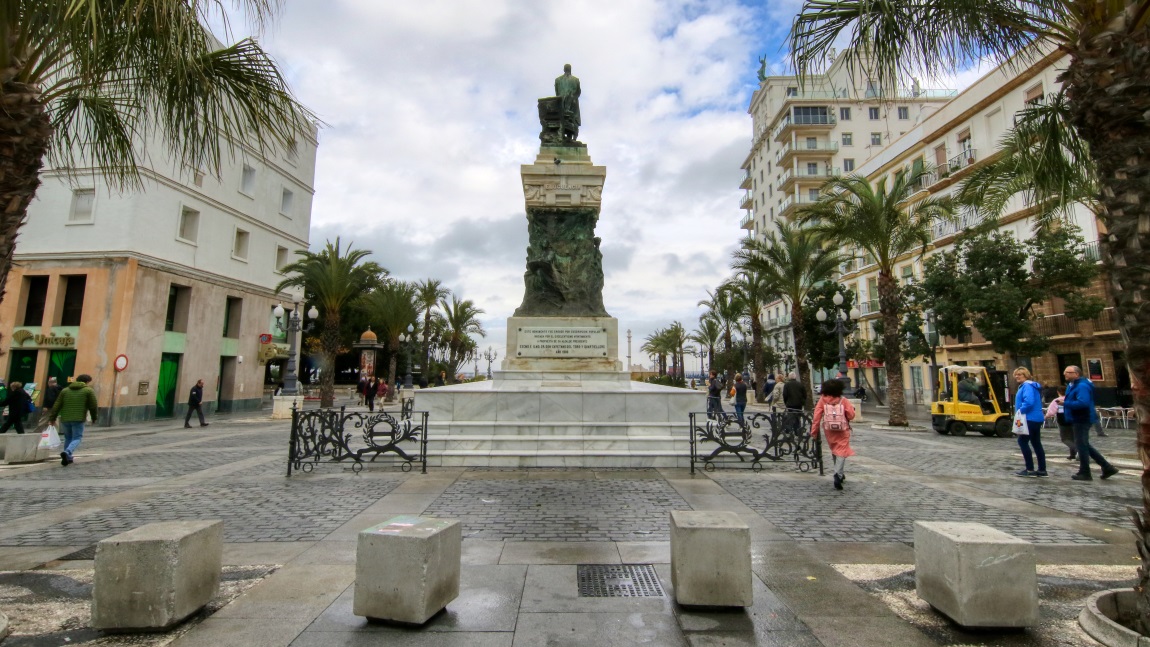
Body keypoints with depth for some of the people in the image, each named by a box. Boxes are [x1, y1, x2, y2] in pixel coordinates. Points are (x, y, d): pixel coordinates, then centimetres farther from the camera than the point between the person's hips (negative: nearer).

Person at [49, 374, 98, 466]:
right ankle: (67, 452, -23)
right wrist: (94, 418, 13)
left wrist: (52, 418, 16)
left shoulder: (65, 390, 15)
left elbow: (57, 406, 12)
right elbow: (93, 406, 0)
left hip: (65, 419, 5)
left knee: (68, 438, 18)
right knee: (77, 438, 2)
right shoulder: (89, 391, 2)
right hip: (78, 419, -5)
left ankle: (68, 458, 19)